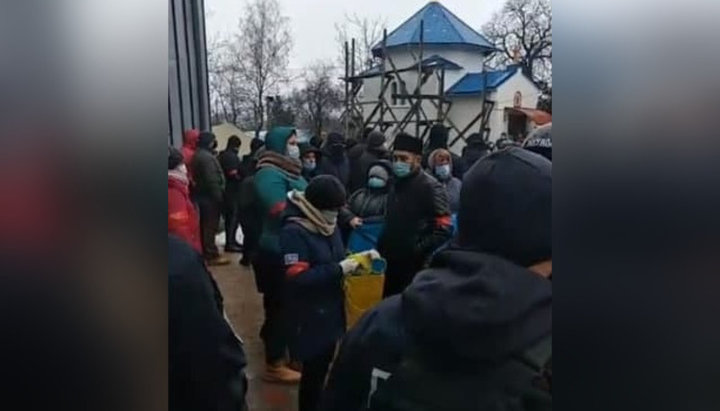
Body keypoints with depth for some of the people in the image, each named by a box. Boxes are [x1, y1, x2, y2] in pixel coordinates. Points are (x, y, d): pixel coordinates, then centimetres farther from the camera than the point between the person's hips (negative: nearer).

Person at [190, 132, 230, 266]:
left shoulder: (197, 155, 14)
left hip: (201, 195, 11)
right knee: (210, 226, -6)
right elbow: (212, 180, -24)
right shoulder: (207, 157, -19)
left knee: (204, 225, 16)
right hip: (210, 196, -11)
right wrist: (218, 197, -20)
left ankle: (205, 252, 26)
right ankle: (212, 255, -3)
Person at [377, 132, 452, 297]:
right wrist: (383, 248, 14)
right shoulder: (397, 184, 13)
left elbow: (444, 228, -20)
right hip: (392, 262, 8)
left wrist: (419, 251, -20)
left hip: (415, 265, -7)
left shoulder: (430, 187, -14)